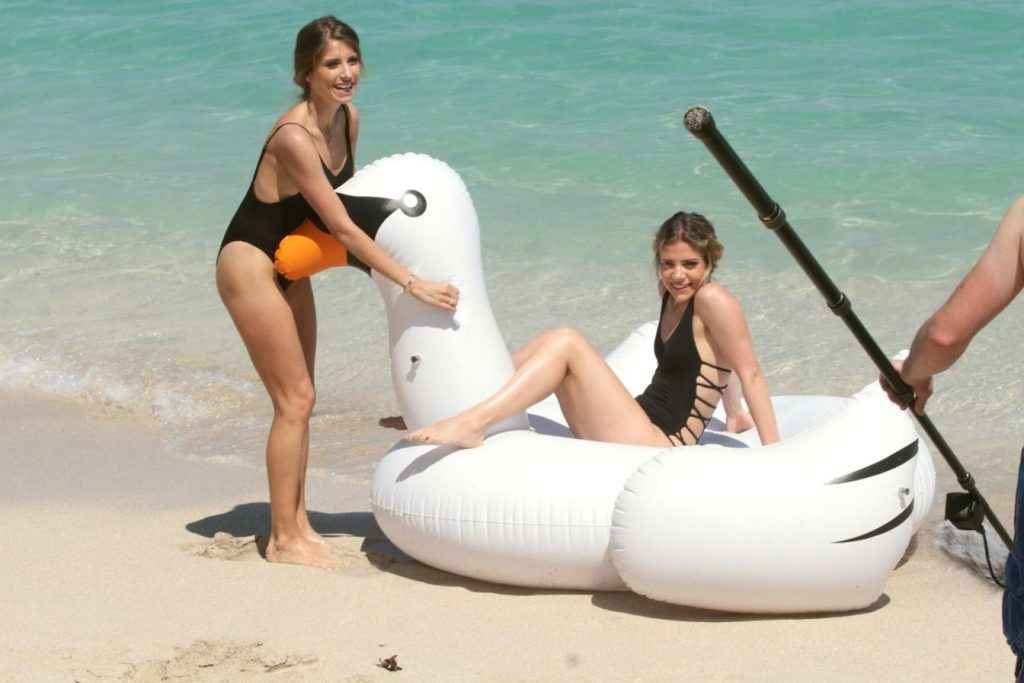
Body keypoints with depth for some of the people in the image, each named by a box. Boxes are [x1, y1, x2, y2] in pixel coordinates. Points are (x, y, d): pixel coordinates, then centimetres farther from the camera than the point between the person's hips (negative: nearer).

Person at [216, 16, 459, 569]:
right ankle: (282, 540, 3)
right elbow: (342, 229, -28)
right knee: (294, 399, -6)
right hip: (249, 264, -8)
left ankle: (296, 523, 21)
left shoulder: (348, 118, -3)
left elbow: (348, 193, 15)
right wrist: (412, 283, -27)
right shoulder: (294, 136, -29)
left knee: (300, 398, 11)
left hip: (289, 267, 8)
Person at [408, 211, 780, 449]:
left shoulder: (714, 300, -11)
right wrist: (733, 416, 29)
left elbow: (750, 373, -12)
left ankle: (472, 424, -30)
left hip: (658, 450, -9)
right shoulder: (671, 291, 13)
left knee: (566, 342, -19)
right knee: (550, 343, 9)